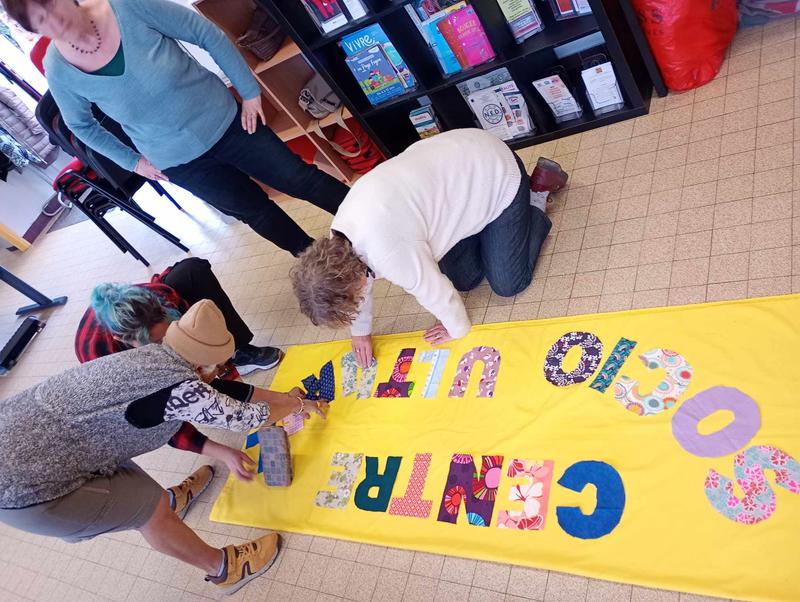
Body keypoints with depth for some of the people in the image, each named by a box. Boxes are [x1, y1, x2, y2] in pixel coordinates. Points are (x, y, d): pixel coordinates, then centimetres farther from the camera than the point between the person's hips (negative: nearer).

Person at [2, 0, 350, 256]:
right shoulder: (59, 69, -14)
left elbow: (208, 35, -12)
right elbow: (80, 123, 6)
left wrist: (249, 90, -11)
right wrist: (132, 161, 6)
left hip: (224, 121, -1)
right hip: (178, 161, 1)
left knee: (304, 181, 5)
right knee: (256, 212, 13)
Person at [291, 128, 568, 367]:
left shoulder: (391, 254, -37)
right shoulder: (338, 239, -10)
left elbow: (435, 293, -22)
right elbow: (357, 277, 10)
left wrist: (458, 329, -1)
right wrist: (361, 330, 22)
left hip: (496, 173, -7)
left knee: (507, 284, 1)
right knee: (465, 279, 11)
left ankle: (538, 191, 17)